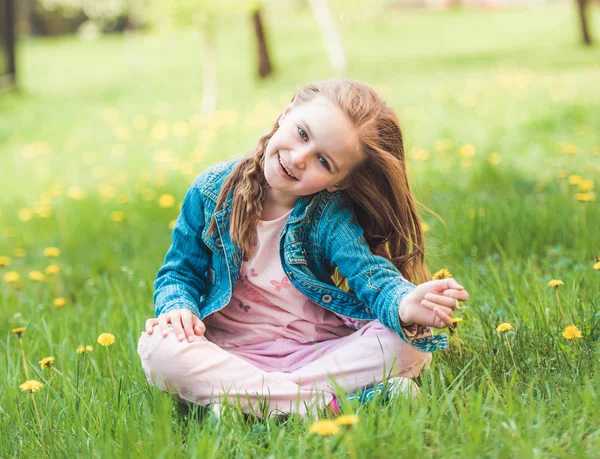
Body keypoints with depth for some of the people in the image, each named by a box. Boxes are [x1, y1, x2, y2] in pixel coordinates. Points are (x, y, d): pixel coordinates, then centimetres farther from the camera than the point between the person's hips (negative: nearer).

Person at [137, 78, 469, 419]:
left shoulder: (331, 215, -7)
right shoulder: (212, 192, -4)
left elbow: (371, 274, -21)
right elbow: (181, 271, 6)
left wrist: (405, 305, -44)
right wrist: (179, 306, -18)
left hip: (320, 351, 0)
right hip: (231, 352, 1)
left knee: (410, 344, -25)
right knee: (158, 348, -31)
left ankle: (242, 397, -26)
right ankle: (329, 404, -32)